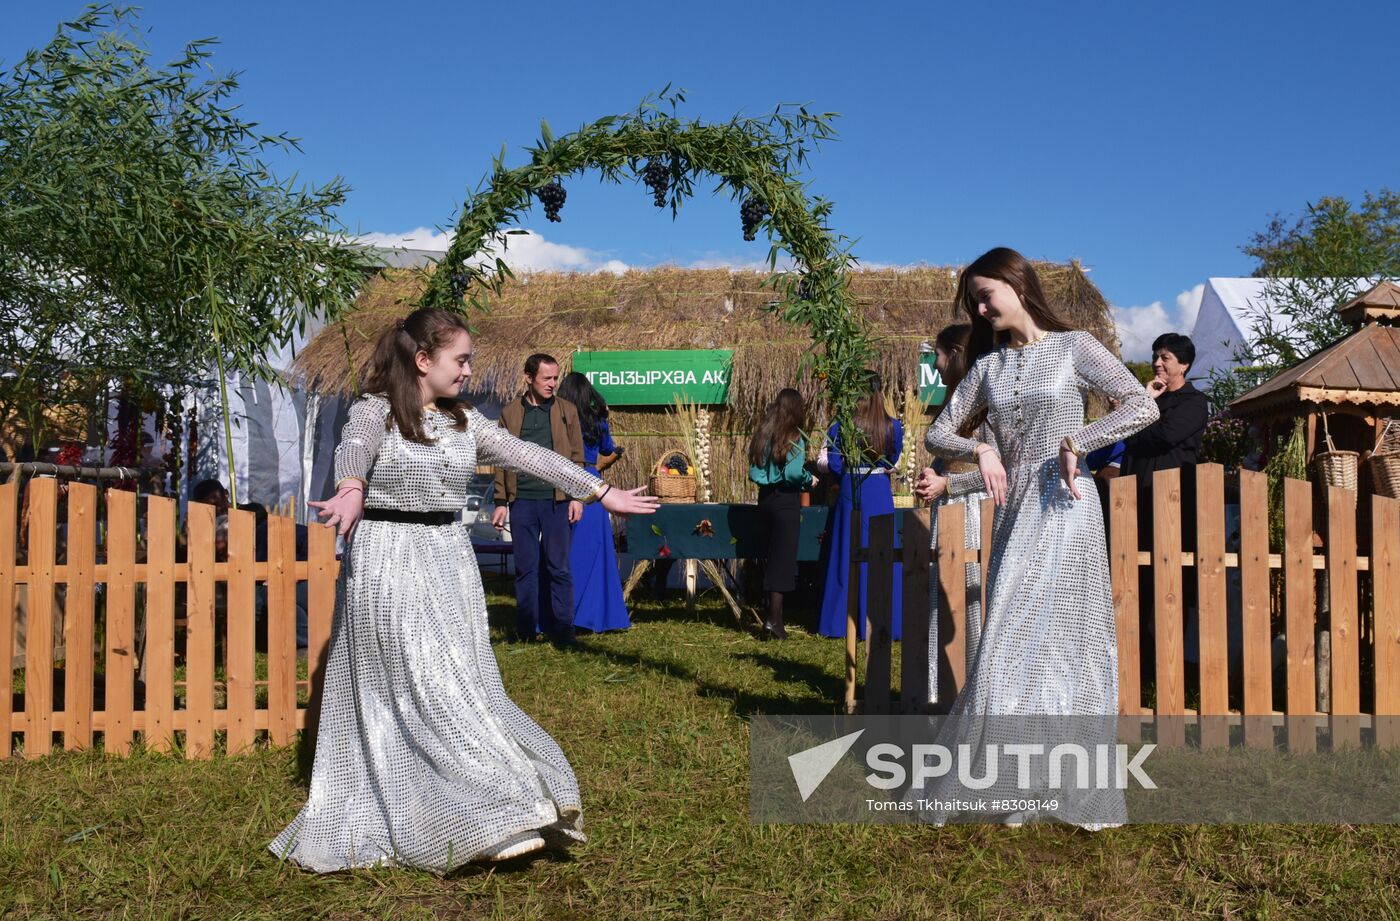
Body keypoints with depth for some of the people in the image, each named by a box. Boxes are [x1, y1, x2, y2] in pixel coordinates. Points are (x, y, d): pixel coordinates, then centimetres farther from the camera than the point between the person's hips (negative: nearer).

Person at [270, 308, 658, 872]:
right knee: (421, 692, -7)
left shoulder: (462, 421, 10)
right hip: (388, 566, -6)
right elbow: (355, 449, -28)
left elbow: (528, 456, 11)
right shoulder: (374, 410, -7)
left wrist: (602, 492, 10)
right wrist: (351, 490, -51)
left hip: (449, 565, 6)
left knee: (463, 687, 4)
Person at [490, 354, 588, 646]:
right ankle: (527, 628, 15)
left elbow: (576, 457, 5)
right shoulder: (510, 412, 8)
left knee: (557, 567, 2)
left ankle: (562, 630, 9)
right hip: (522, 500, 1)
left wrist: (576, 496, -3)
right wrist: (501, 502, 3)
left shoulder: (566, 410, 6)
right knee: (525, 567, 6)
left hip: (557, 500, -1)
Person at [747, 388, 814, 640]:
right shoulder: (794, 438, -11)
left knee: (772, 555, 15)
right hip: (786, 500, -6)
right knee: (783, 558, -1)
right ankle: (774, 620, -2)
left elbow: (754, 472, 7)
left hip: (765, 499, 6)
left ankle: (772, 616, 22)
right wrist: (810, 480, -2)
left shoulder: (762, 435, 7)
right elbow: (794, 473, -20)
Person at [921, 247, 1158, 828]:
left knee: (1063, 639, -3)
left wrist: (1076, 443, -14)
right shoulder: (988, 365, 13)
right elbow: (938, 434, 12)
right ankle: (1015, 788, 12)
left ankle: (1071, 790, 7)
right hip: (1015, 511, 5)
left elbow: (1143, 407, -8)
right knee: (1017, 642, 5)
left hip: (1064, 508, -5)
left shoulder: (1073, 347, 0)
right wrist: (980, 451, -6)